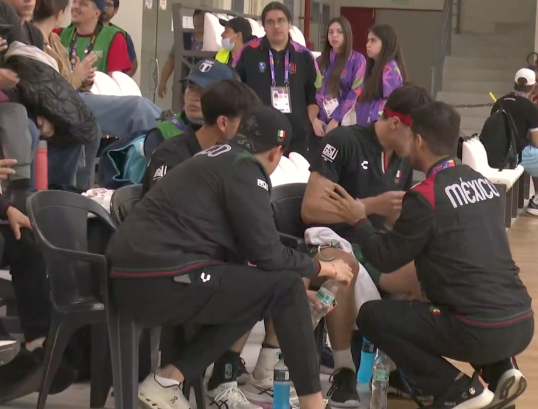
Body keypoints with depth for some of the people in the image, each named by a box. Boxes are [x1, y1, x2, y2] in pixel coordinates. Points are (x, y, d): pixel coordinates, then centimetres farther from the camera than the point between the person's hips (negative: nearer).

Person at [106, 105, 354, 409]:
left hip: (135, 276, 9)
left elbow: (242, 249, 26)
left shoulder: (221, 161, 22)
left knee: (254, 290, 19)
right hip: (162, 279, -9)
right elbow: (267, 255, -9)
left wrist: (299, 286, 29)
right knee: (284, 288, -4)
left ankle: (169, 380, 11)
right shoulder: (244, 169, -5)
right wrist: (323, 268, 7)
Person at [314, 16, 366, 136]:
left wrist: (336, 119, -10)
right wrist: (314, 119, -5)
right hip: (321, 121, 3)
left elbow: (356, 93, -6)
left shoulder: (357, 60, 1)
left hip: (344, 122, -3)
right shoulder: (320, 61, 14)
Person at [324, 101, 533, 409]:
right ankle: (500, 373, 14)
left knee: (372, 316, 7)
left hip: (480, 331, -7)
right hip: (522, 324, 7)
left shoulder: (424, 196, -9)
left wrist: (359, 221, 16)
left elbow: (387, 259, 1)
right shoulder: (484, 184, 12)